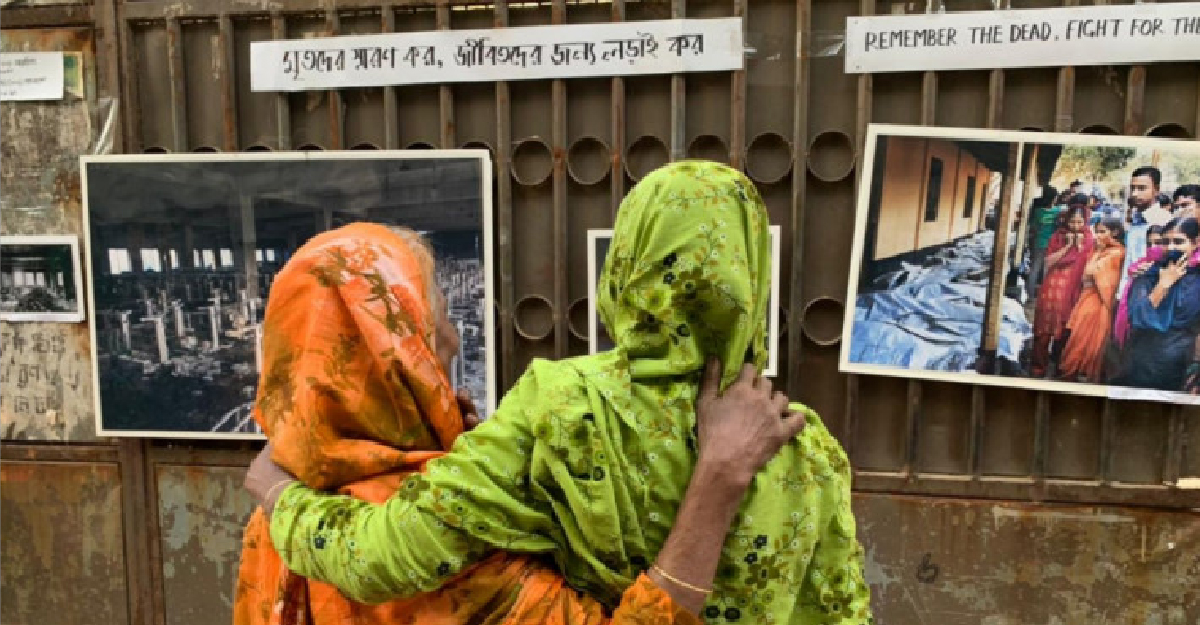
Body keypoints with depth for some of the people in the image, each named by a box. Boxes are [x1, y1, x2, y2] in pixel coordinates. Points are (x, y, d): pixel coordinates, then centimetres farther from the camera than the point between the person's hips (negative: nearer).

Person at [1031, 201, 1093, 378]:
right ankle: (1038, 365, 9)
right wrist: (1067, 246, -10)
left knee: (1064, 330, 4)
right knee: (1044, 327, 2)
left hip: (1073, 290, -1)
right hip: (1053, 287, 1)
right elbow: (1048, 261, -3)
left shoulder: (1088, 239, 2)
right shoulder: (1058, 235, 6)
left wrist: (1080, 247, -11)